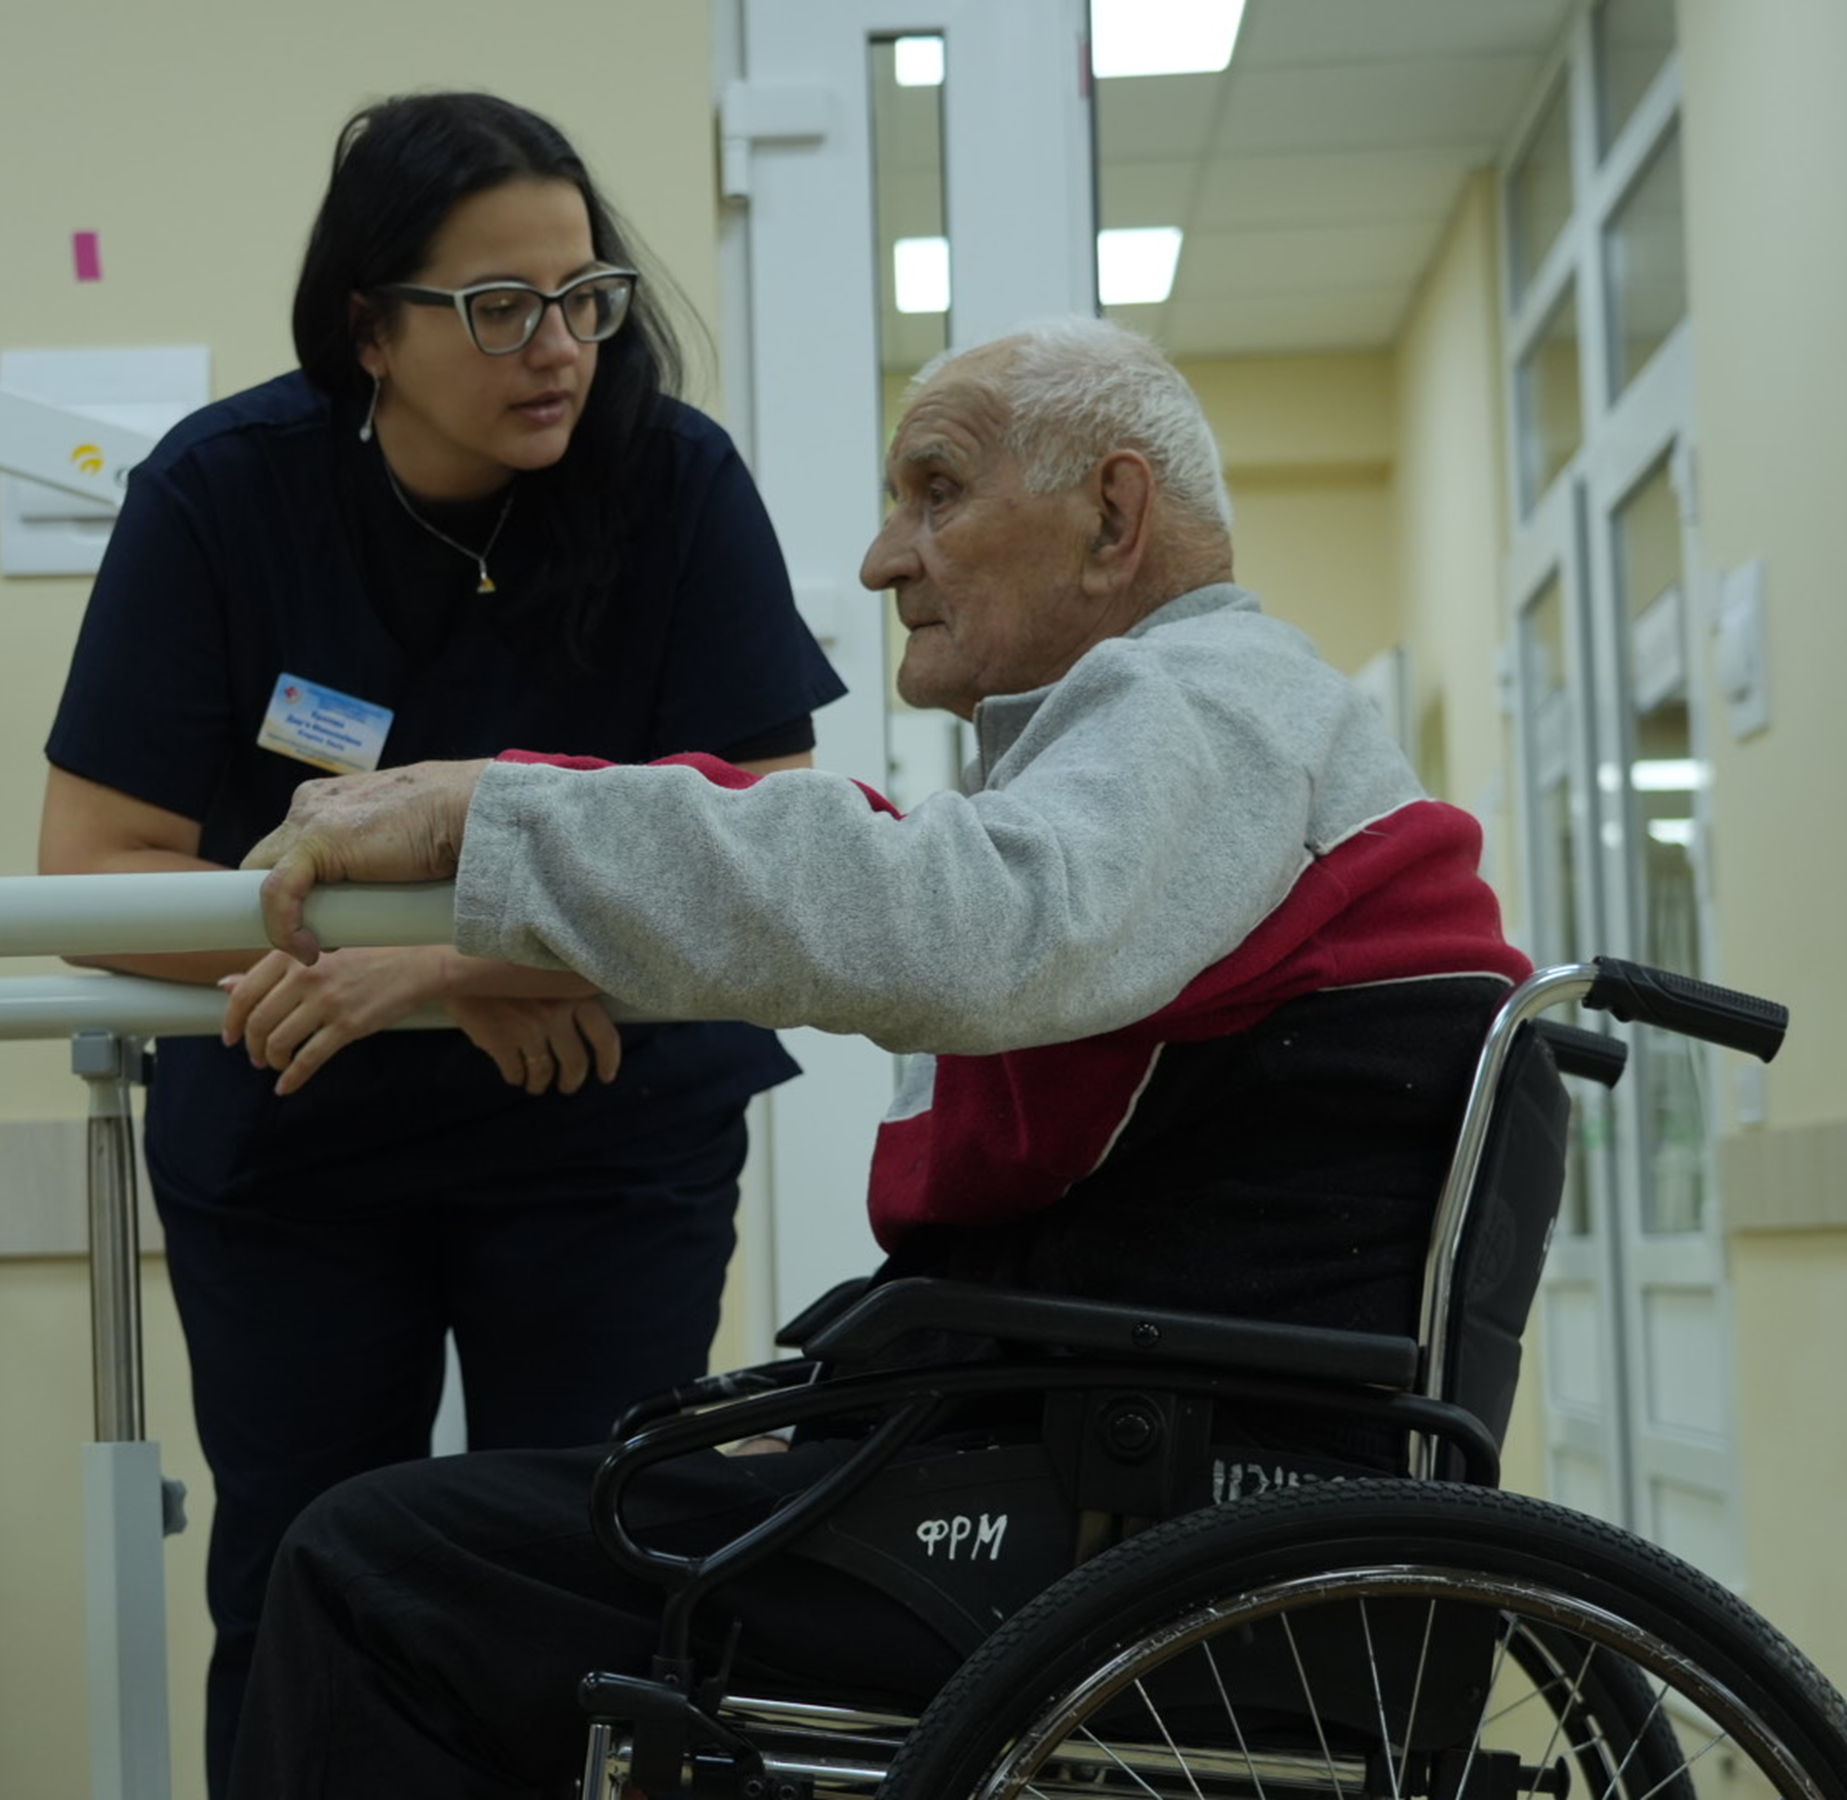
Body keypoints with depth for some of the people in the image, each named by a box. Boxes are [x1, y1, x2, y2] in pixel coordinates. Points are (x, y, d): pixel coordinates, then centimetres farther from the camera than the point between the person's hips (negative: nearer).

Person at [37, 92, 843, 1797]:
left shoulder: (677, 480, -14)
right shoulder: (221, 492, -12)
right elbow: (94, 872, -15)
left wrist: (442, 947, -31)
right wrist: (461, 981, -25)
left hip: (614, 1128, -1)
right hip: (284, 1135, 1)